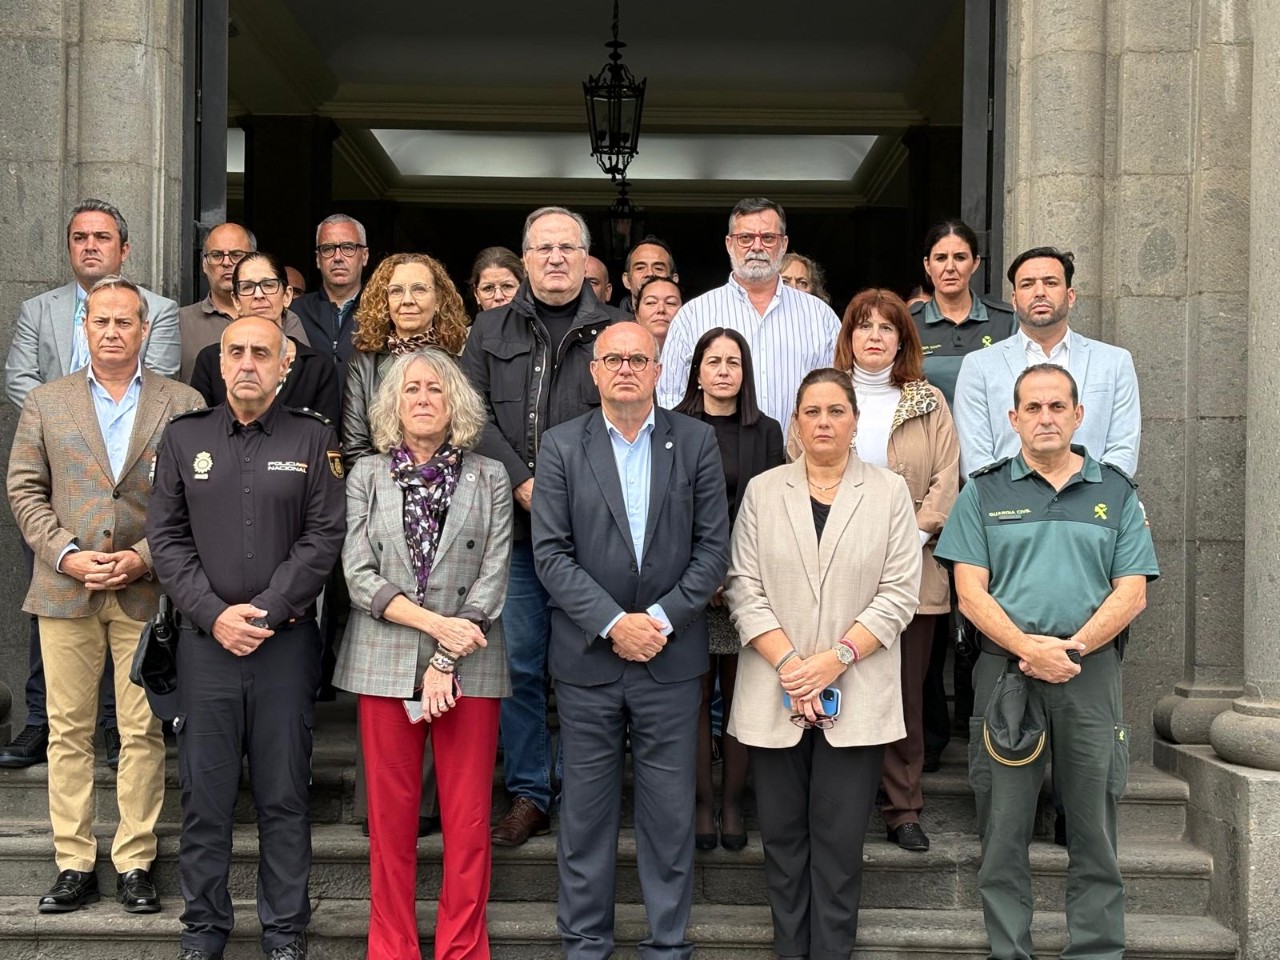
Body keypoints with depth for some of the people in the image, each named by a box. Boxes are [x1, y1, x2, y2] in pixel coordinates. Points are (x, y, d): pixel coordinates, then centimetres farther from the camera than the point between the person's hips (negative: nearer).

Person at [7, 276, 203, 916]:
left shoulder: (183, 404, 6)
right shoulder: (46, 403, 12)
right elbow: (25, 491, 7)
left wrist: (145, 557, -9)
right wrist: (66, 554, -7)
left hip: (148, 591, -1)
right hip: (65, 591, 2)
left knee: (144, 732, 2)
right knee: (69, 731, 6)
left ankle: (134, 863, 12)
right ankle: (73, 865, 14)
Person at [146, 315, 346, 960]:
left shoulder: (313, 439, 3)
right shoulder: (183, 438, 8)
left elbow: (325, 536, -3)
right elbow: (165, 538, 4)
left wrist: (266, 612, -11)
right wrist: (214, 615, -8)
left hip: (286, 640, -1)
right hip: (205, 640, 1)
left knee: (284, 795, 6)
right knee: (204, 793, 7)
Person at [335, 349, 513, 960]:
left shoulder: (489, 478, 6)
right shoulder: (367, 476, 7)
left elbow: (493, 576, -1)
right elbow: (359, 575, -1)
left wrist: (446, 660, -10)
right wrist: (435, 622, -13)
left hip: (468, 667, 0)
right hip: (385, 665, 1)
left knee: (468, 817, 2)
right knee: (390, 816, 5)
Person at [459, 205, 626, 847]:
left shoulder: (616, 331, 7)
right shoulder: (492, 330, 12)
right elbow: (475, 415, 3)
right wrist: (523, 484, -9)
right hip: (513, 525, 2)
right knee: (519, 663, 6)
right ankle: (528, 795, 18)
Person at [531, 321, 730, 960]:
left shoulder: (695, 441, 3)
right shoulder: (561, 446, 1)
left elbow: (713, 547, 0)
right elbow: (550, 552, -5)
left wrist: (661, 619, -11)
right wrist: (612, 622, -14)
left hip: (670, 654, 0)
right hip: (586, 656, 0)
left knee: (670, 810, 7)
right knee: (586, 808, 9)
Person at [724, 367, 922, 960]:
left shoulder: (889, 493, 4)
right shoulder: (763, 491, 7)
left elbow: (898, 595, -2)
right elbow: (744, 590, 0)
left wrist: (836, 659, -12)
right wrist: (789, 664, -11)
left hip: (856, 698, -1)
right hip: (774, 696, 1)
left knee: (839, 843, 1)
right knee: (782, 838, 7)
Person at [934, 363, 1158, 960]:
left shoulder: (1116, 493, 11)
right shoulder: (984, 492, 8)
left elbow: (1131, 593, 3)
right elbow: (970, 593, -1)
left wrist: (1072, 649, -11)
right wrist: (1030, 649, -15)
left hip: (1091, 672, 1)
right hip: (1004, 670, 0)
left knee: (1095, 833, 6)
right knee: (1003, 833, 4)